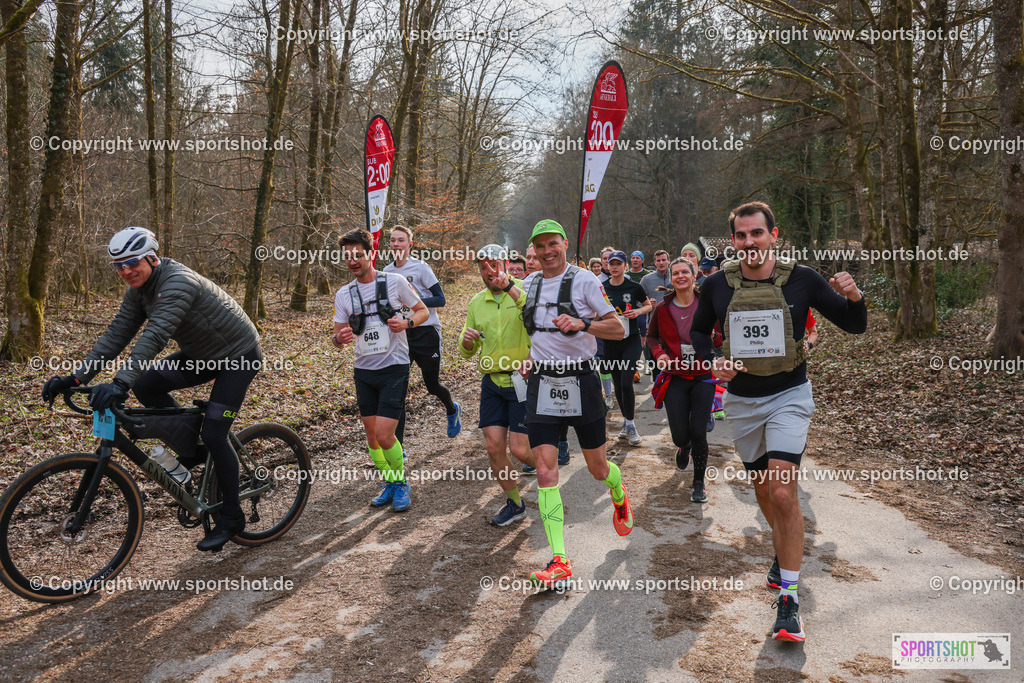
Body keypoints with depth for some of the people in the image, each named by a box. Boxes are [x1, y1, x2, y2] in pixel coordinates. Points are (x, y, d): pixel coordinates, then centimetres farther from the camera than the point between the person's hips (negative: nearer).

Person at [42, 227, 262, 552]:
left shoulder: (178, 282, -28)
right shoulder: (139, 289, -1)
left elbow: (155, 336, -40)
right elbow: (116, 334, -3)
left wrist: (120, 383, -48)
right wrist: (74, 377, -11)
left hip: (238, 355, -8)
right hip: (201, 354, 8)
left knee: (213, 434, -13)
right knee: (146, 386, -11)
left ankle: (231, 517, 3)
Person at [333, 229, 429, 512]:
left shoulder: (395, 281, -5)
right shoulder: (344, 294, 5)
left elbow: (423, 311, 4)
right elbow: (338, 336, 8)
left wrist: (406, 323, -17)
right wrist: (339, 338, -17)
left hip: (394, 368, -4)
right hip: (364, 370, 5)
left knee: (384, 434, -12)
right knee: (371, 435, 9)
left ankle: (402, 482, 12)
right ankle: (390, 484, 30)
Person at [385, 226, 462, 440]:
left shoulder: (420, 268, -8)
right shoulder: (386, 273, 7)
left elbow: (440, 299, -10)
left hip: (426, 333, -4)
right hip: (401, 334, 4)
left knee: (432, 385, 8)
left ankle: (452, 410, 43)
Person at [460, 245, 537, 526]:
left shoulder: (524, 290, -4)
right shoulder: (476, 303, 10)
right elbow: (467, 352, 15)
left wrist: (509, 287, -34)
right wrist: (467, 341, -9)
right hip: (491, 383, 5)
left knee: (519, 449, -6)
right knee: (494, 447, 2)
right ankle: (514, 503, 23)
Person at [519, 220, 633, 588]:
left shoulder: (584, 279, -6)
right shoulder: (528, 284, 10)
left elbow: (618, 328, -9)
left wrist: (581, 324, -25)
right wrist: (527, 358, 10)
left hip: (579, 380, -3)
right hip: (541, 382, 3)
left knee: (598, 468, 10)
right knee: (545, 471, -9)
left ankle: (620, 496, 47)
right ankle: (559, 562, -5)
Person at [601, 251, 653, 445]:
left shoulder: (634, 287, -2)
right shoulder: (601, 288, 3)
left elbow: (649, 306, 11)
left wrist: (638, 311, -8)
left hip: (631, 340, -3)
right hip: (611, 341, 3)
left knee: (626, 382, -14)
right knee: (617, 383, 10)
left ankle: (630, 424, 1)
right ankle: (626, 422, 28)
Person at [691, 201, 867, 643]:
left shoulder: (801, 279, -9)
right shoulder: (718, 285, -4)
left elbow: (854, 326, -2)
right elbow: (698, 331, 12)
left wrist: (853, 298, -24)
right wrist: (710, 361, -7)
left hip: (789, 396, -3)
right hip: (741, 400, 3)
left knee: (783, 493, -16)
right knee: (763, 491, 17)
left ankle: (789, 597, -4)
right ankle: (783, 551, 46)